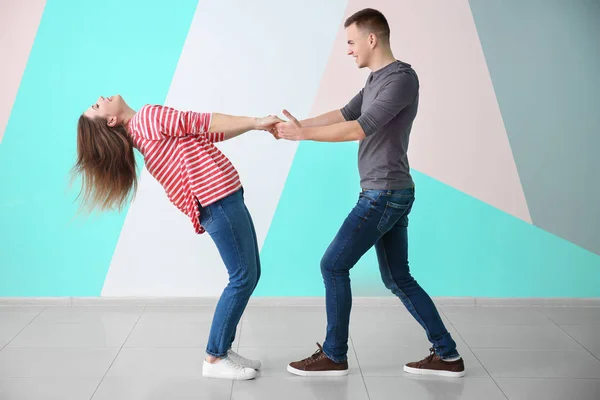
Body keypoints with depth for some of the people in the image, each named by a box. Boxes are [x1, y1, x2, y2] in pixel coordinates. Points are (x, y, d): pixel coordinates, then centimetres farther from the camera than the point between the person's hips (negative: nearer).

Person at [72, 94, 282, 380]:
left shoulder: (142, 130, 18)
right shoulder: (147, 116, -7)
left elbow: (206, 133, 13)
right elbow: (204, 123, -9)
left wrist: (257, 124, 8)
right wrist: (255, 122, -3)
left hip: (222, 198, 9)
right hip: (218, 199, -9)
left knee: (249, 274, 11)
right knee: (243, 277, -8)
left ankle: (222, 349, 18)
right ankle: (214, 359, 0)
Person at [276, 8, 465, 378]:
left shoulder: (403, 78, -15)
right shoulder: (378, 79, 16)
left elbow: (360, 129, -22)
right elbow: (345, 114, 17)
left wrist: (303, 134, -17)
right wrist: (298, 125, 8)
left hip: (384, 195, -10)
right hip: (388, 194, 10)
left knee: (333, 265, -2)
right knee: (398, 278, 12)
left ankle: (334, 355, 8)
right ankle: (447, 355, 15)